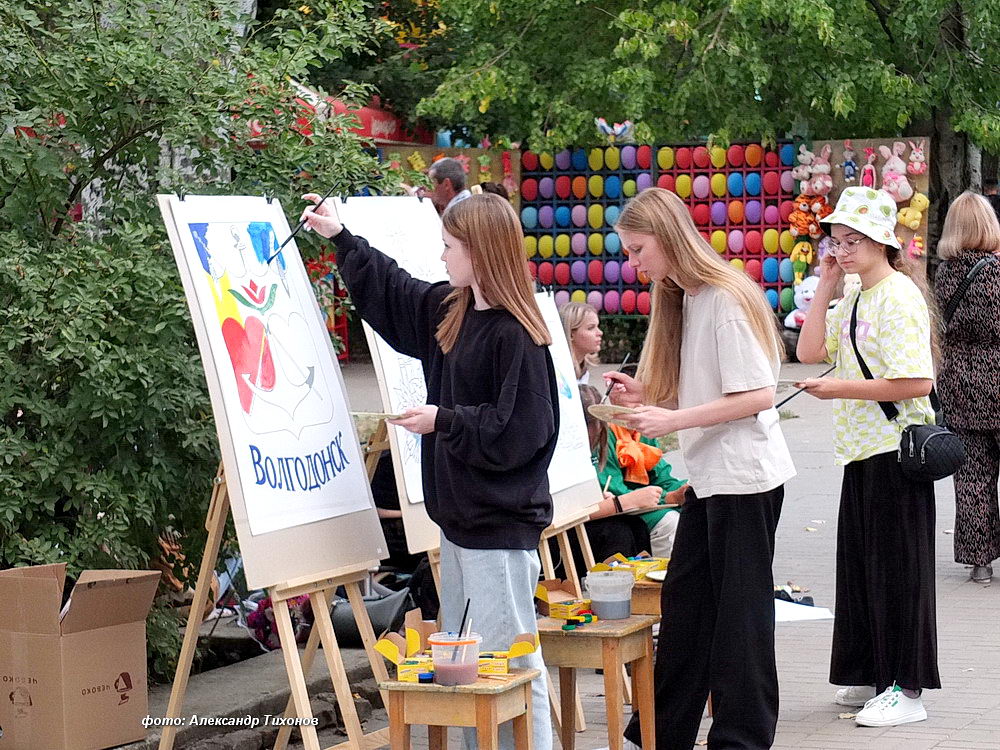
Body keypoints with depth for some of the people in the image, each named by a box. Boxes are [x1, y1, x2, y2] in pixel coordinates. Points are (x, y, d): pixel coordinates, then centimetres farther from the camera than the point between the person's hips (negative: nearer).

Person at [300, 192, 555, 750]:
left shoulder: (515, 335, -17)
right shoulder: (448, 310, 11)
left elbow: (519, 430, -20)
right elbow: (390, 291, 28)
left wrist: (444, 420, -14)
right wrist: (341, 238, 31)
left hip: (501, 523, -10)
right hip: (459, 515, 10)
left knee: (512, 661, -7)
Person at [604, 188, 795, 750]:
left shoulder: (726, 300, -16)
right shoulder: (683, 300, 12)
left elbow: (758, 395, -21)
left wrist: (672, 420, -21)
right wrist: (646, 397, 3)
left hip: (744, 476, -9)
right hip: (709, 477, 9)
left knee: (739, 609, 0)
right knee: (683, 603, 11)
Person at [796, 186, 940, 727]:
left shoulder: (899, 297, -15)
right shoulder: (853, 300, 13)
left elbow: (917, 383, -22)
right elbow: (809, 352, 4)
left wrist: (843, 388, -20)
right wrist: (825, 287, 2)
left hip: (895, 451, -9)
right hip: (862, 450, 9)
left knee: (895, 566, -3)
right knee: (860, 562, 13)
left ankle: (906, 688, 4)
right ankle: (870, 676, 23)